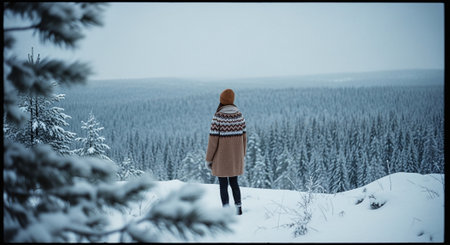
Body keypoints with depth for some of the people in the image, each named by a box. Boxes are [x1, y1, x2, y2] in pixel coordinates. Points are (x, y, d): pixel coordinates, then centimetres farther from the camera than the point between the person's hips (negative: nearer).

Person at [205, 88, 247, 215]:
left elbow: (213, 139, -17)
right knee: (234, 182, 20)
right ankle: (238, 207, 19)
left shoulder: (218, 117, -18)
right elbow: (243, 136, 3)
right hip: (236, 156, 4)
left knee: (223, 184, 7)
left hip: (221, 157, -4)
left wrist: (208, 159, -7)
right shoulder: (239, 115, -3)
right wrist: (242, 155, 16)